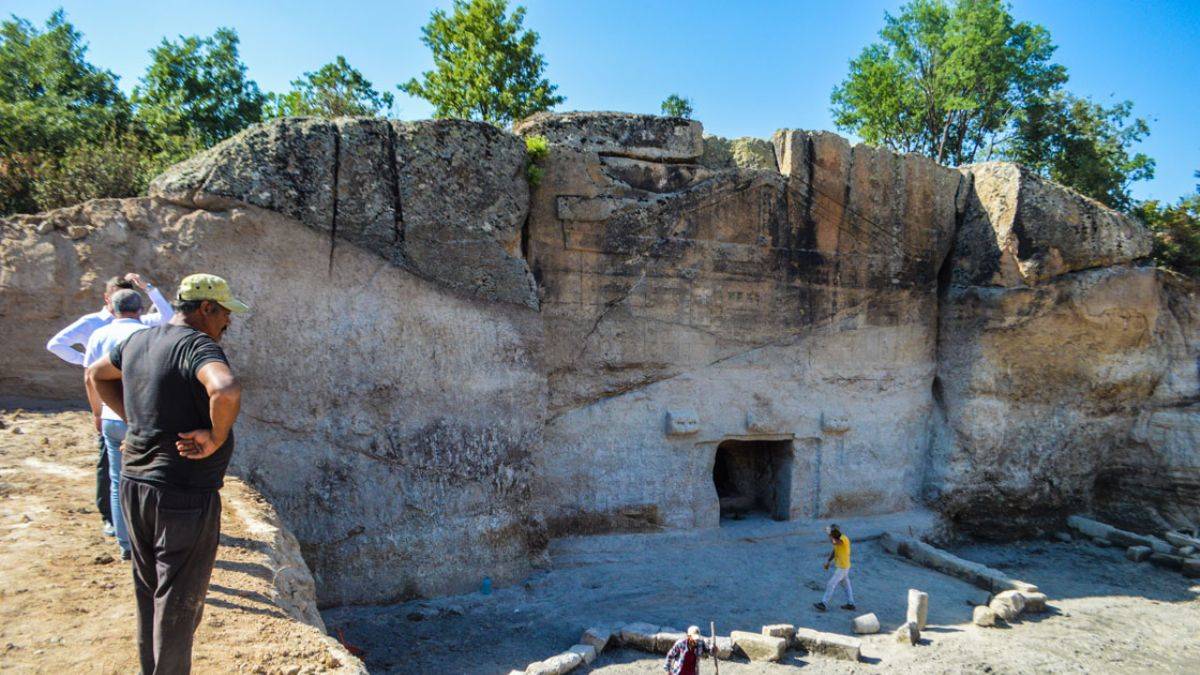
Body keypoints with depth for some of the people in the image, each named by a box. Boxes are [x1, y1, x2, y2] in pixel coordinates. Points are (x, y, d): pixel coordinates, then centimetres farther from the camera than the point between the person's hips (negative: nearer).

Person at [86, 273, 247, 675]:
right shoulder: (198, 344, -19)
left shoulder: (138, 341, 7)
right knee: (179, 602, 6)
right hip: (184, 494, -8)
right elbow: (226, 391, -40)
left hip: (135, 483, 9)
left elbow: (96, 375, 26)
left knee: (149, 592, 22)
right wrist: (216, 438, -22)